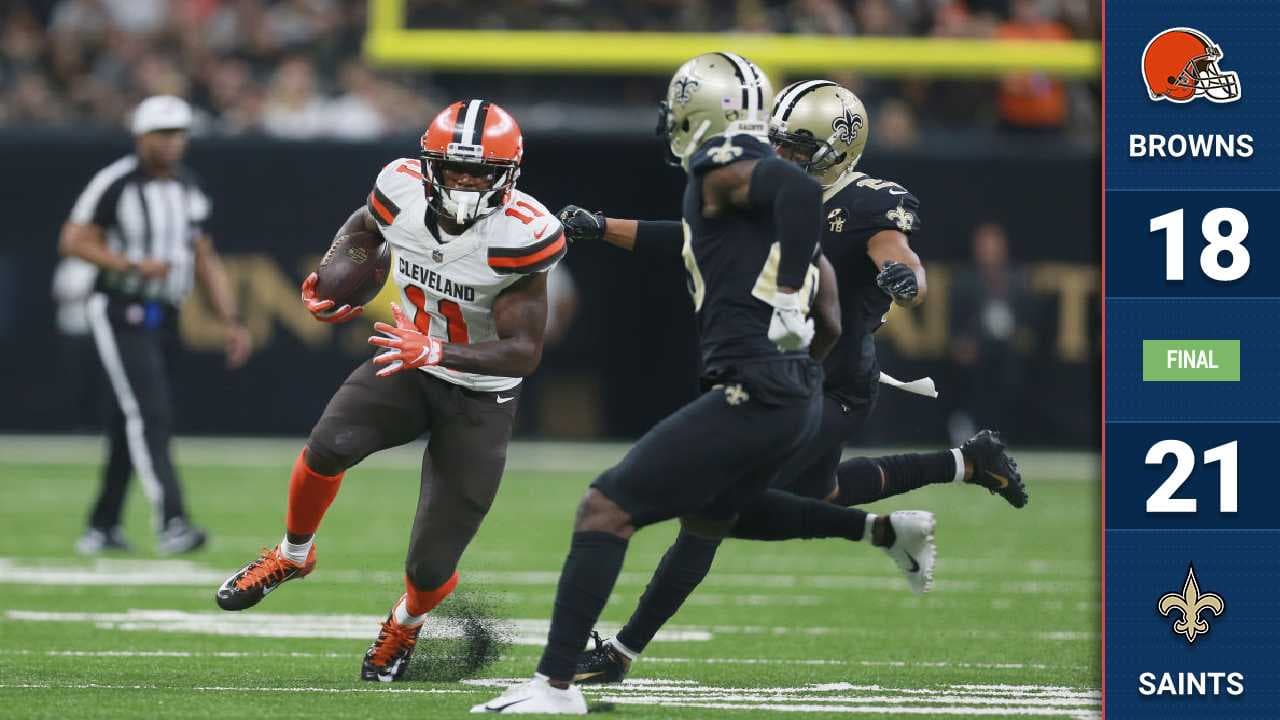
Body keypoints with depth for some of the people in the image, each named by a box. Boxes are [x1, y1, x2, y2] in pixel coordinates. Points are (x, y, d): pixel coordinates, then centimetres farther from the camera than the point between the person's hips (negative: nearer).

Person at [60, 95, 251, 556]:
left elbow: (204, 260, 15)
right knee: (149, 413, -18)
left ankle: (102, 526, 22)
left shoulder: (188, 189, 11)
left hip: (163, 320, 7)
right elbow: (73, 241, -9)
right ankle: (171, 522, -27)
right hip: (120, 313, -7)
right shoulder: (115, 184, -9)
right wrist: (132, 266, -18)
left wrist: (231, 321, 8)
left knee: (130, 426, 12)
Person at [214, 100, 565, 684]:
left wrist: (436, 351, -42)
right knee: (330, 445, -30)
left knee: (431, 567, -4)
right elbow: (363, 225, 12)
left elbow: (525, 352, -28)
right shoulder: (403, 193, -15)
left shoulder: (518, 236, -28)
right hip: (409, 368, 3)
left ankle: (406, 622, 36)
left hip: (480, 399, -3)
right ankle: (293, 555, 1)